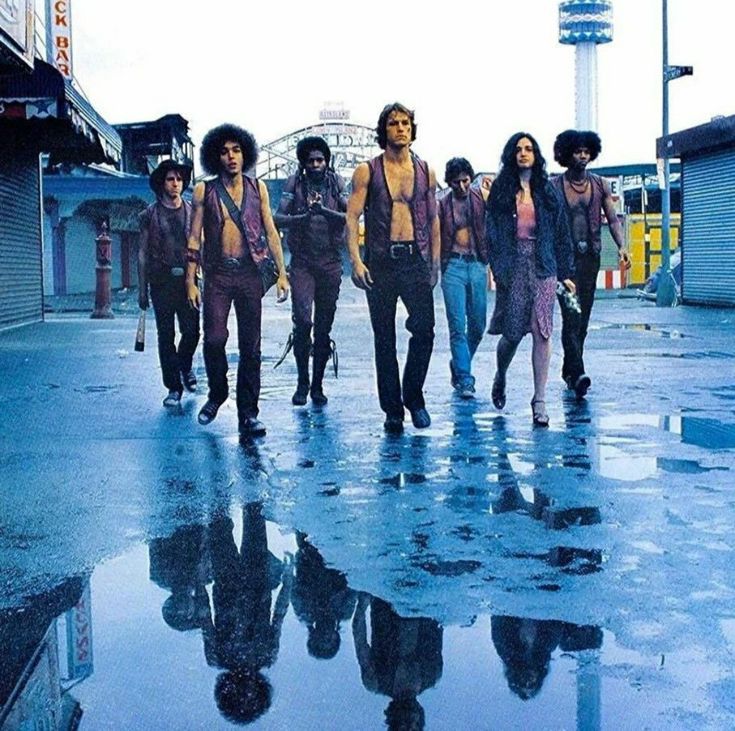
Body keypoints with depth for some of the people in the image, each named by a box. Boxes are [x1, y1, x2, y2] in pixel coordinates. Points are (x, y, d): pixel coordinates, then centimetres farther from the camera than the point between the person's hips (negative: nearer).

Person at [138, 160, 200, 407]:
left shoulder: (191, 212, 8)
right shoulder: (150, 215, 4)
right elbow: (142, 253, 5)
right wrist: (142, 289, 0)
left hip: (187, 279, 1)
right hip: (162, 281, -1)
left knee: (191, 331, -3)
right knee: (166, 335, 1)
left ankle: (185, 366, 29)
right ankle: (174, 387, 8)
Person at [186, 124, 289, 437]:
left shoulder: (257, 188, 9)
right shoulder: (203, 191, 5)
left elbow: (271, 232, 10)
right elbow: (194, 239, 6)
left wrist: (282, 274, 3)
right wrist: (191, 282, 0)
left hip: (249, 273, 1)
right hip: (218, 274, -1)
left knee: (250, 345, 1)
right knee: (214, 339, -11)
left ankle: (248, 414, 7)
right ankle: (217, 394, 16)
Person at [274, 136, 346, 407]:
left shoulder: (336, 184, 6)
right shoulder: (295, 183, 3)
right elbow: (278, 218, -6)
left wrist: (324, 210, -20)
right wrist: (305, 216, -22)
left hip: (330, 262, 2)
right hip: (302, 262, -2)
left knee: (324, 327, 5)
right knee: (302, 321, -14)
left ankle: (317, 385, 15)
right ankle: (302, 383, 1)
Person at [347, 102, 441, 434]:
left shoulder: (426, 172, 10)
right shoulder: (367, 171, 2)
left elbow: (433, 220, 15)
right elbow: (352, 216, -3)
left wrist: (435, 263, 12)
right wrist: (356, 261, -14)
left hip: (416, 260, 1)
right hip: (381, 263, -1)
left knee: (424, 329, -12)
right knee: (384, 339, 4)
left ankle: (413, 395, 9)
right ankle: (392, 410, 14)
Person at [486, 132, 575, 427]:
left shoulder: (547, 192, 11)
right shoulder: (501, 191, 6)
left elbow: (561, 233, 11)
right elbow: (492, 231, -1)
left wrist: (565, 273, 6)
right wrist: (497, 267, -12)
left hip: (543, 266, 1)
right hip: (513, 266, -1)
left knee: (541, 331, -6)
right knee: (512, 332, 1)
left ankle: (540, 400, -3)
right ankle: (500, 377, 33)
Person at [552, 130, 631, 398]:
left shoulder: (600, 185, 9)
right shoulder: (554, 186, 0)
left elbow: (613, 219, 7)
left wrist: (621, 246, -9)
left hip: (590, 257, 4)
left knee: (582, 318, 9)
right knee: (571, 316, -13)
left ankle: (569, 369, 21)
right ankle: (577, 374, -21)